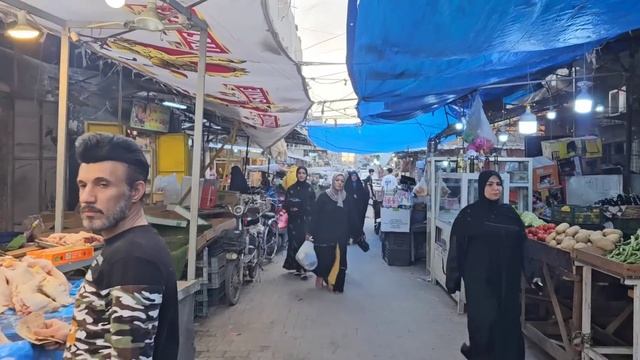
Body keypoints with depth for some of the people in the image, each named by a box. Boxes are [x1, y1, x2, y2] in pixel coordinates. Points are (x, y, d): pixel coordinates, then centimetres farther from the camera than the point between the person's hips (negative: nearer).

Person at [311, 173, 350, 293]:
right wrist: (312, 233, -10)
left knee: (338, 259, 2)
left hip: (340, 236, 3)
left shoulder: (346, 199, 6)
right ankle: (320, 277, 26)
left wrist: (348, 235, 6)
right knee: (324, 258, 0)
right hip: (324, 234, -3)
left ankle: (333, 283, 17)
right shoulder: (323, 196, -3)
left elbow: (348, 218, 8)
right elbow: (315, 216, -6)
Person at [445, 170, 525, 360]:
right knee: (483, 319, -4)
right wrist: (453, 278, -10)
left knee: (508, 320, 8)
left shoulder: (509, 213, 8)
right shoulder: (469, 214, -6)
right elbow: (456, 248, -8)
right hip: (479, 278, -4)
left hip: (506, 277, 4)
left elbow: (521, 244, 12)